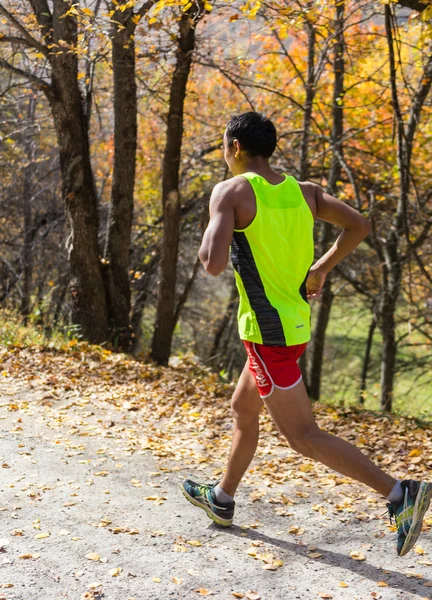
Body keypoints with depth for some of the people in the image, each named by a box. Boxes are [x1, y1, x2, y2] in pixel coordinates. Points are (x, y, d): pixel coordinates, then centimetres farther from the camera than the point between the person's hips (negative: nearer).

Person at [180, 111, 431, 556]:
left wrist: (210, 237, -2)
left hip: (268, 331, -8)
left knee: (304, 437, -4)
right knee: (242, 411, 24)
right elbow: (359, 226, 3)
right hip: (295, 322, 8)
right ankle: (221, 500, 40)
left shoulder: (231, 191, -13)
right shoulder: (303, 191, 6)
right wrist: (320, 270, 11)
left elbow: (214, 264, -24)